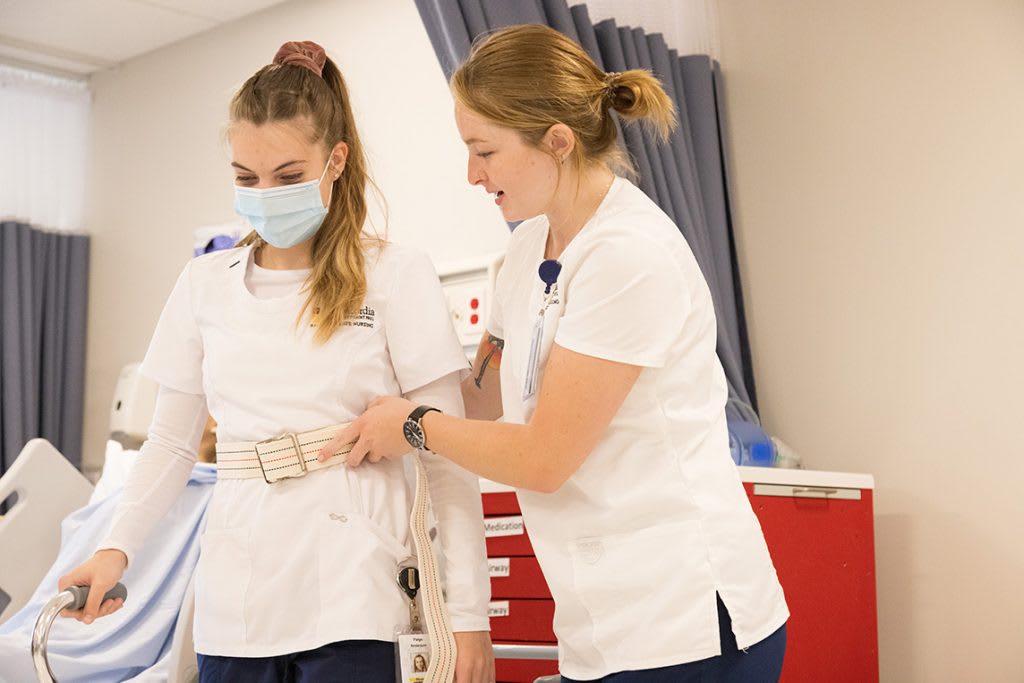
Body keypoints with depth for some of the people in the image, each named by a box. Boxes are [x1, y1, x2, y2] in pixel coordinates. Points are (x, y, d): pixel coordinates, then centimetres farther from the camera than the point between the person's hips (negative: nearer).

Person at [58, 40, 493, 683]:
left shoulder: (396, 276, -3)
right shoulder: (206, 282, 9)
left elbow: (447, 457, -4)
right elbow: (173, 440, 14)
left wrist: (469, 613, -8)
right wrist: (118, 546, -2)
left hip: (350, 604, -3)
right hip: (234, 604, 4)